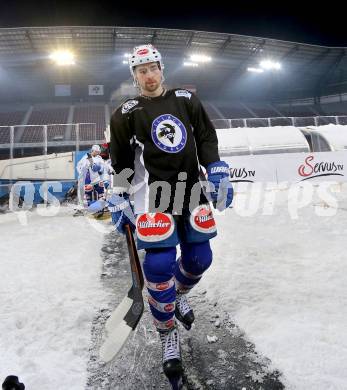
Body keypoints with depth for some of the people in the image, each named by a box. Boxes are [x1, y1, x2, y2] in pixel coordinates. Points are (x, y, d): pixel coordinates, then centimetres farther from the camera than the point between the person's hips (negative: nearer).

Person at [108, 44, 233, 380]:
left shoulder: (186, 100, 12)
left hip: (190, 189, 4)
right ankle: (167, 333, 9)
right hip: (153, 192, -3)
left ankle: (178, 296, 38)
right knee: (159, 264, -14)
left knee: (199, 259, 4)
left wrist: (217, 173, 1)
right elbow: (120, 161, 7)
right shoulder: (126, 114, 4)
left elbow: (206, 137, 12)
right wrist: (119, 202, 6)